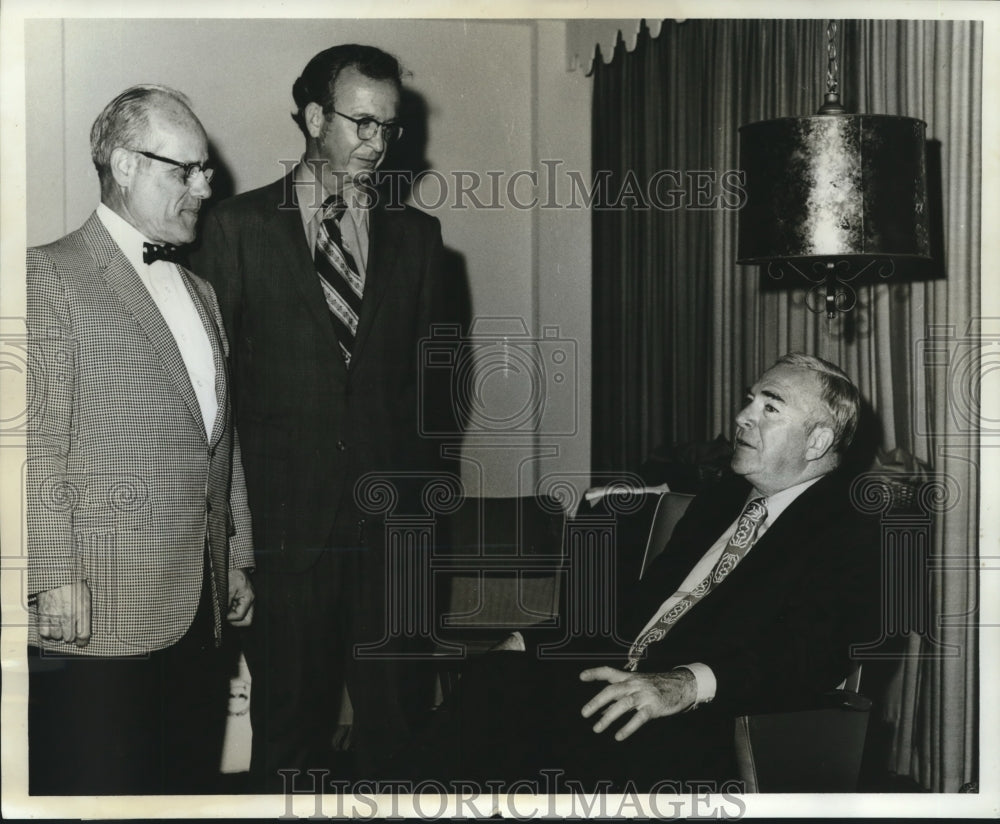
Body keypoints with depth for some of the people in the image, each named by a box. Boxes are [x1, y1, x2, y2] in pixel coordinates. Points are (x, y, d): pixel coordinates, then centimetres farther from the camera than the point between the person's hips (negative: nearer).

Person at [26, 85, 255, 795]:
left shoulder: (199, 294, 21)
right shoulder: (51, 277, -4)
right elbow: (39, 439, -10)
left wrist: (238, 561, 20)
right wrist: (55, 577, -15)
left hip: (200, 612, 7)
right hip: (95, 610, -7)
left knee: (187, 782, 9)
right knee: (96, 788, -3)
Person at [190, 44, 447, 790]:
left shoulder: (416, 234, 11)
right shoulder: (238, 226, 2)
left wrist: (419, 473, 7)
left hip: (391, 508, 2)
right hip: (281, 509, -2)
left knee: (394, 708, 4)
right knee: (289, 707, 6)